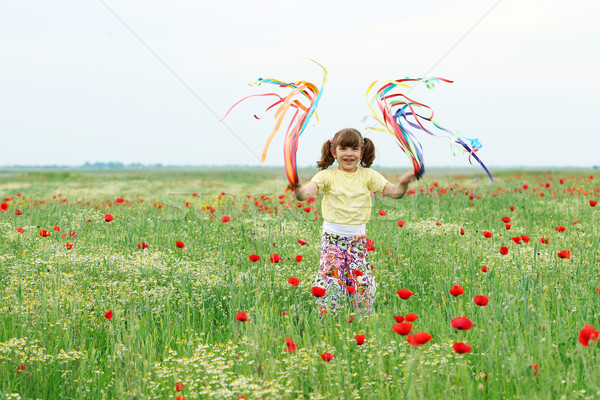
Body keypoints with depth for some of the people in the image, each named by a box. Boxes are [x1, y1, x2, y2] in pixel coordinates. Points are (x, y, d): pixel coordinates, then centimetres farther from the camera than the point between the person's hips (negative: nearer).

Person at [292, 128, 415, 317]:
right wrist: (298, 191, -44)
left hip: (358, 237, 2)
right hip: (332, 237, -1)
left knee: (361, 281, -1)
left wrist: (403, 184, -29)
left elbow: (393, 191, -6)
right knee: (331, 280, -8)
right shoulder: (327, 176, -3)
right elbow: (308, 191, -19)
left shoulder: (368, 176, 3)